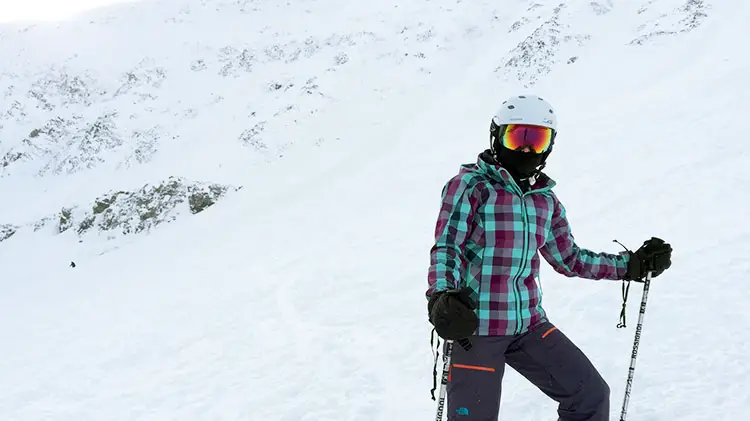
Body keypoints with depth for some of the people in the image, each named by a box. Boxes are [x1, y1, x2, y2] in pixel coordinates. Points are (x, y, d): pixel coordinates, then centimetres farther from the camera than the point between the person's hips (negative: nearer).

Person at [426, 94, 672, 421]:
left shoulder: (545, 200, 11)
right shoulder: (470, 185, -7)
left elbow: (569, 259, 19)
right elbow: (446, 247, -15)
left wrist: (632, 264, 15)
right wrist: (441, 296, -33)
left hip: (529, 325, 6)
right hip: (474, 327, -6)